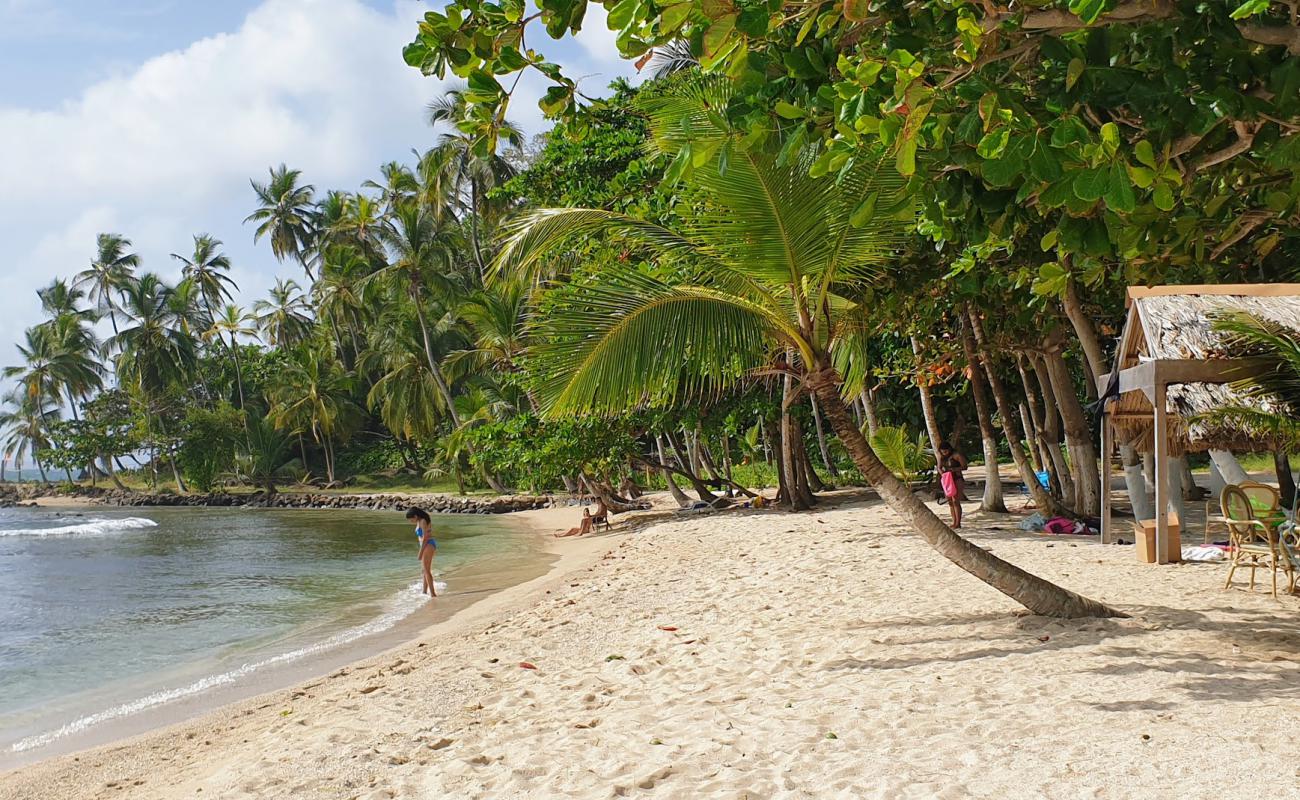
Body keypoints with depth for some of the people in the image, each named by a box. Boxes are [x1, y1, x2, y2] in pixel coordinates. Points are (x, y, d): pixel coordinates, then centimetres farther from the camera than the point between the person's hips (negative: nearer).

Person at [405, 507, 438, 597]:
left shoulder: (423, 521, -17)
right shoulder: (419, 522, 12)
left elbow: (425, 537, -19)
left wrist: (420, 552, -17)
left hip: (428, 545, -10)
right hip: (427, 546, 10)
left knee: (427, 570, -7)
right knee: (426, 570, 18)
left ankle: (433, 593, -6)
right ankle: (424, 591, 28)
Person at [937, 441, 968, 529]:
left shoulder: (956, 455, -13)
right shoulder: (941, 456, 5)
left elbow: (964, 466, -10)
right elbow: (939, 467, 8)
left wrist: (953, 469, -21)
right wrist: (942, 474, -13)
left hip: (957, 480, -6)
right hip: (947, 481, 6)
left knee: (955, 501, -12)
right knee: (950, 502, 5)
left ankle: (958, 523, -9)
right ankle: (954, 522, 10)